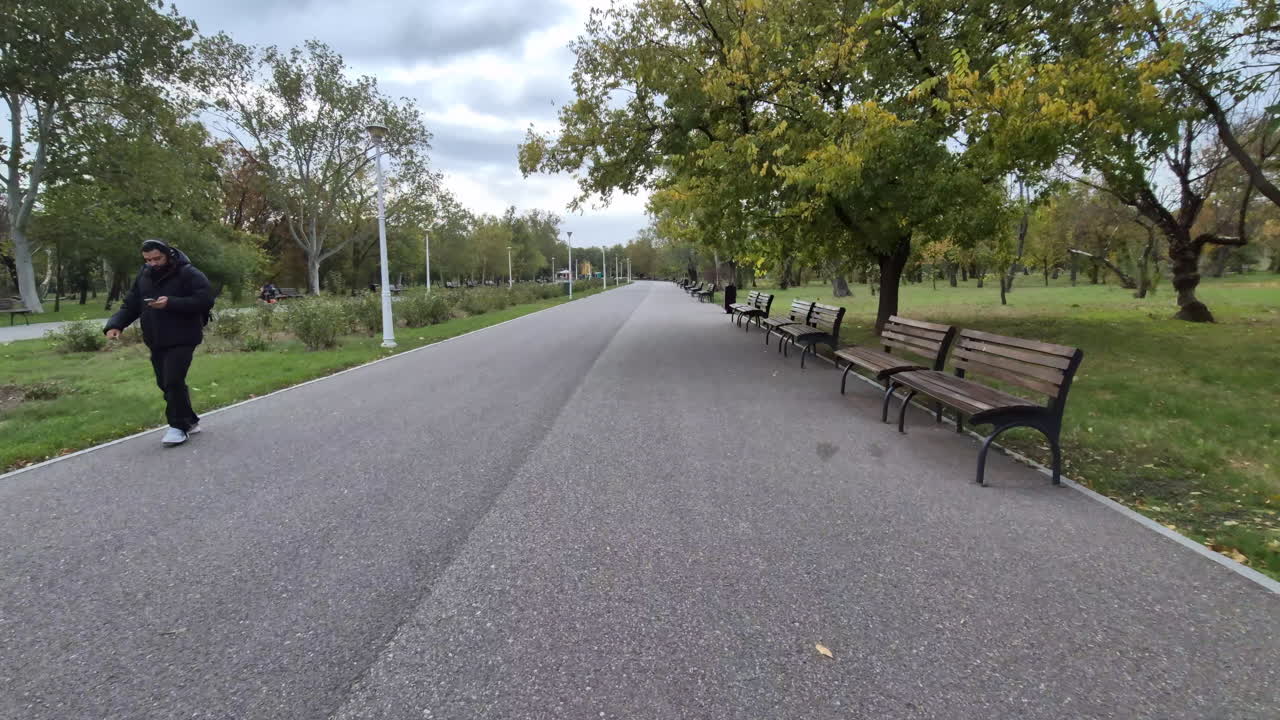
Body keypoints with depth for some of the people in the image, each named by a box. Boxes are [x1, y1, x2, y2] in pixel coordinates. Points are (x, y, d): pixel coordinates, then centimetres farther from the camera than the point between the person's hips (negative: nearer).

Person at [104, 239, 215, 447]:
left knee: (173, 382, -13)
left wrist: (171, 303, -27)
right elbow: (130, 305, 11)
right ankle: (189, 421, 24)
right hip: (156, 342, 8)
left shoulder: (188, 274, -11)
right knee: (165, 384, 11)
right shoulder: (143, 275, 11)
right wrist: (115, 324, -5)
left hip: (181, 340, -7)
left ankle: (178, 426, -1)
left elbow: (205, 300, -20)